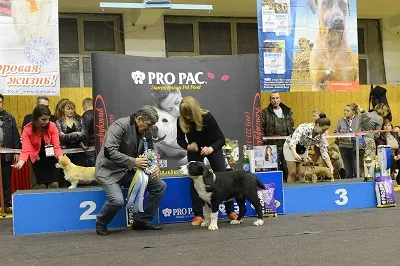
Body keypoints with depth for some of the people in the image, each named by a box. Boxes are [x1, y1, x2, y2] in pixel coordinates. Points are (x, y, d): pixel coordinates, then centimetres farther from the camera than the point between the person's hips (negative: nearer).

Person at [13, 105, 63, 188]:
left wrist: (61, 157, -38)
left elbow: (56, 146, -19)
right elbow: (26, 150, -26)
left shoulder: (52, 126, -18)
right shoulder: (27, 129, -19)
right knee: (42, 186, 1)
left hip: (51, 158, 0)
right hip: (37, 159, 0)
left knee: (54, 184, -5)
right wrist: (21, 161, -46)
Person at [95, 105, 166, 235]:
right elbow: (109, 152, -29)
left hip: (129, 171, 8)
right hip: (109, 171, -7)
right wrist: (133, 162, -32)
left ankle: (142, 220, 7)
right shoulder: (120, 126, -20)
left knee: (160, 185, -4)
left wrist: (154, 167, -9)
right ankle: (101, 223, 1)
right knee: (117, 200, -31)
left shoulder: (146, 131, 4)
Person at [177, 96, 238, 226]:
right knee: (194, 180, -5)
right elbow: (180, 139, -6)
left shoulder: (207, 117, -30)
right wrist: (188, 146, -27)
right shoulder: (181, 121, -22)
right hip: (194, 150, 2)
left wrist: (211, 148, -43)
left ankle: (230, 211, 9)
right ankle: (198, 215, 0)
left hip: (212, 148, -2)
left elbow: (221, 139, -25)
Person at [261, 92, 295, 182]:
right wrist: (264, 142, -11)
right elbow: (261, 129, -4)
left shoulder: (287, 112, 13)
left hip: (286, 145, 4)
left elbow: (292, 127, 17)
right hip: (272, 146, -4)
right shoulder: (265, 113, -1)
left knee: (287, 168, 8)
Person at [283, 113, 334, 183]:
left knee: (302, 173, -4)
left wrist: (331, 167, -23)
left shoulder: (321, 135, -18)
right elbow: (293, 142, -46)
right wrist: (294, 154, -64)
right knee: (293, 173, -8)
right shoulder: (304, 128, -35)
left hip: (303, 149, 5)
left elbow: (324, 152, -13)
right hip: (290, 147, -4)